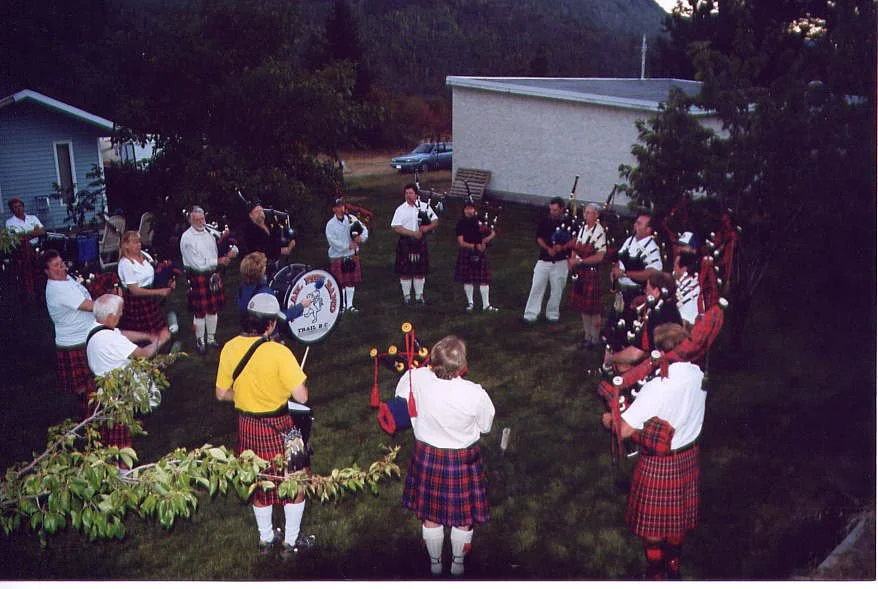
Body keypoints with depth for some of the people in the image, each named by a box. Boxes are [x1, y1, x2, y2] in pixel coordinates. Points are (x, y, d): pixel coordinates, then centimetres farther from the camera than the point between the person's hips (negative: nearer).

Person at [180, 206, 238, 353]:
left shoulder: (209, 232, 6)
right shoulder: (187, 238, -12)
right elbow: (197, 263, -17)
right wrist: (218, 261, -17)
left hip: (213, 275, 6)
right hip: (198, 277, -6)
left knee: (213, 308, 13)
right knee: (200, 311, 2)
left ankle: (211, 338, 28)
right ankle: (200, 341, 17)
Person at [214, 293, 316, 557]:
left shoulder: (230, 348, -8)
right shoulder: (278, 352, -24)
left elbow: (222, 393, 2)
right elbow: (301, 396, -24)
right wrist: (283, 386, -3)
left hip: (247, 426, 5)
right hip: (278, 427, -5)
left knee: (259, 483, 23)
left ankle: (266, 539, 38)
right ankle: (291, 541, 27)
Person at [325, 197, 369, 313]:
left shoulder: (351, 218, 3)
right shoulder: (330, 224, -7)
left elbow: (364, 229, 3)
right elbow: (332, 241, -16)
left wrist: (361, 238, -19)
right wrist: (348, 246, -20)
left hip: (352, 255, 4)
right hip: (337, 256, -4)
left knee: (352, 281, 8)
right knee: (340, 282, 1)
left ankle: (350, 305, 19)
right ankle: (342, 305, 12)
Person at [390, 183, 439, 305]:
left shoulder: (424, 207, 3)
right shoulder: (400, 209, -4)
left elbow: (435, 221, 5)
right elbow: (396, 227, -12)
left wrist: (427, 227, -16)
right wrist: (413, 233, -19)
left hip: (420, 243, 2)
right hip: (405, 243, -2)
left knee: (420, 270, 8)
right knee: (405, 271, 2)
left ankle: (419, 296, 19)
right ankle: (406, 295, 15)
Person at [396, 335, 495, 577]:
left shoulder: (417, 378, -24)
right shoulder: (475, 394, -30)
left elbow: (400, 394, 1)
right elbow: (485, 426, -10)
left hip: (427, 456, 2)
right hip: (463, 460, -2)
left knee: (430, 515, 23)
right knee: (463, 518, 22)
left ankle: (435, 564, 42)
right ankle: (458, 565, 41)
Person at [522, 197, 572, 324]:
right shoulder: (544, 221, 2)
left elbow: (574, 241, -3)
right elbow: (539, 238, 3)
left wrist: (563, 247, -21)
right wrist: (548, 248, -14)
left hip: (560, 262, -1)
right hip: (544, 260, 1)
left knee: (556, 290, 7)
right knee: (536, 287, -2)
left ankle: (552, 315, 21)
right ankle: (531, 315, 1)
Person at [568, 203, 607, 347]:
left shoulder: (599, 232, -16)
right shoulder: (582, 229, 6)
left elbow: (600, 256, -20)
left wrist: (579, 261, -20)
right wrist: (572, 260, -2)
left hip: (592, 272, -7)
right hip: (580, 272, 7)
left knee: (593, 307, 2)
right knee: (582, 305, 16)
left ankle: (594, 338, 16)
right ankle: (586, 334, 31)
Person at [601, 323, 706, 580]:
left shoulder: (657, 387, -31)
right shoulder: (699, 376, -11)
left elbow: (625, 430, -27)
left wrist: (609, 420, -5)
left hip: (658, 464, -6)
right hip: (688, 457, 6)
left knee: (653, 523, 15)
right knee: (678, 515, 25)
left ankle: (656, 574, 33)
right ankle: (674, 566, 45)